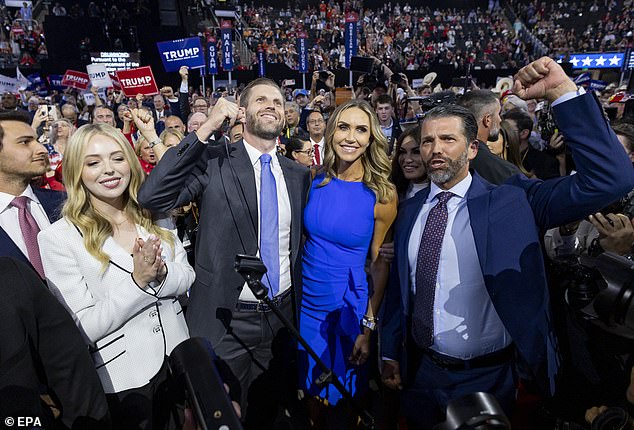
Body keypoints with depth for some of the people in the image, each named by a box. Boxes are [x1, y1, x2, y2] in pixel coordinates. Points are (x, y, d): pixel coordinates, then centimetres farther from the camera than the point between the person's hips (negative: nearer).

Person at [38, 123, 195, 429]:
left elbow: (187, 276, -1)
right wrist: (137, 281, -27)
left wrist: (161, 274, -21)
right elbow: (85, 329, -15)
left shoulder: (152, 217, -2)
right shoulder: (57, 238, -14)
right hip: (123, 378, -4)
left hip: (177, 360, 4)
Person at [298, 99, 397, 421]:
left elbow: (380, 264, -8)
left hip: (348, 310, -3)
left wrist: (369, 327, -7)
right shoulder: (315, 181, -5)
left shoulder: (382, 195, -13)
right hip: (305, 303, 3)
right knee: (308, 392, 22)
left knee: (342, 398, 19)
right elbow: (302, 239, 6)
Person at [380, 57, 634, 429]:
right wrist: (391, 352, 7)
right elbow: (398, 286, 2)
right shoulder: (411, 210, -2)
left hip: (484, 381, -3)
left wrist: (563, 91, -27)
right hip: (419, 373, 4)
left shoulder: (512, 201, -12)